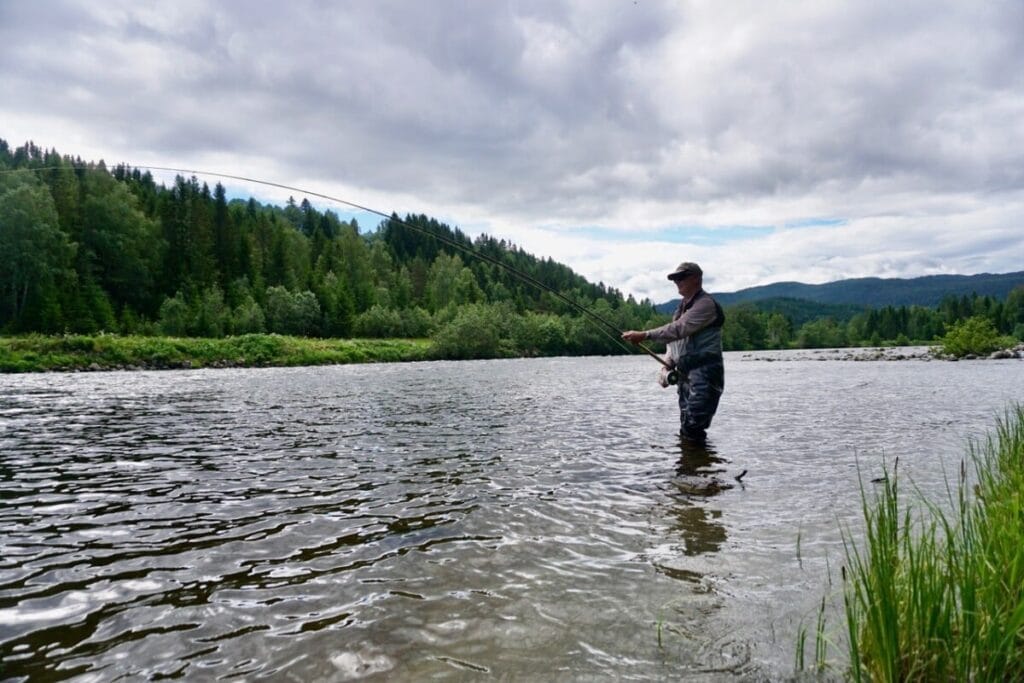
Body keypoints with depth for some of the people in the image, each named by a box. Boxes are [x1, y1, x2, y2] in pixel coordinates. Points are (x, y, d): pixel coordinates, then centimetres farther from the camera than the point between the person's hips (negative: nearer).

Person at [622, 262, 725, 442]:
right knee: (686, 429, 10)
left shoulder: (705, 304, -10)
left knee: (693, 426, -16)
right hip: (685, 374, 9)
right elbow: (675, 339, 21)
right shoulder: (682, 306, 20)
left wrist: (644, 335, -26)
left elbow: (679, 329, -22)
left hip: (704, 374, -9)